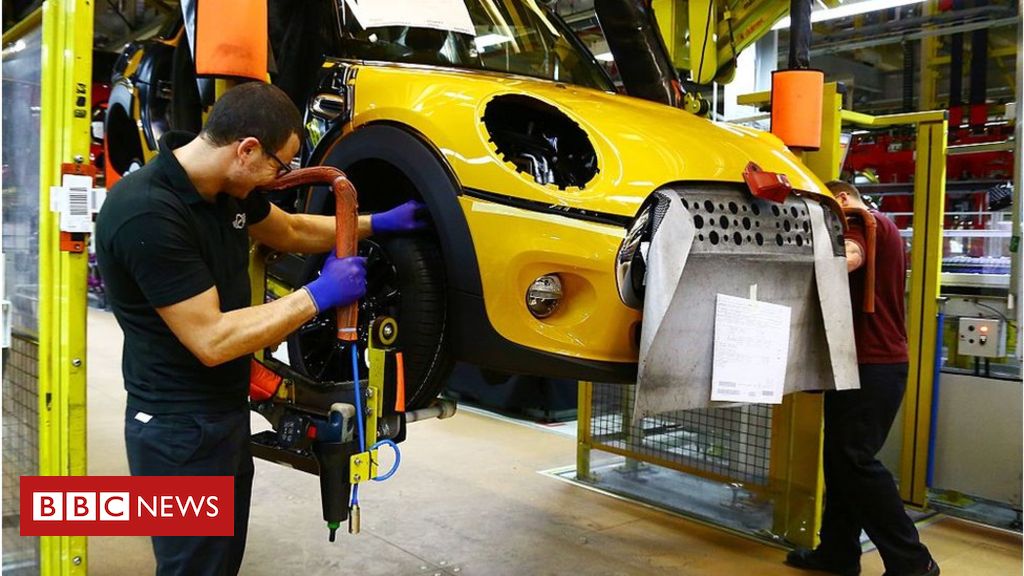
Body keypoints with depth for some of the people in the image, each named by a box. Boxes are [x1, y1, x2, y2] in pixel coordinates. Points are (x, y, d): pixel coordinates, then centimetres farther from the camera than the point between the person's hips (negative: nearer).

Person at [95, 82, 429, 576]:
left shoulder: (226, 188, 1)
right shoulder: (148, 214, -27)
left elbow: (291, 232, 20)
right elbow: (211, 340, -28)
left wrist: (376, 224, 15)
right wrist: (317, 296, -22)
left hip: (226, 414, 9)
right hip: (180, 430, -9)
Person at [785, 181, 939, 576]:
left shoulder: (864, 222, -8)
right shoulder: (877, 229, 24)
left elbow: (845, 260, -30)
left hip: (872, 365, -10)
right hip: (873, 362, 10)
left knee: (854, 458, -10)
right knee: (841, 457, 11)